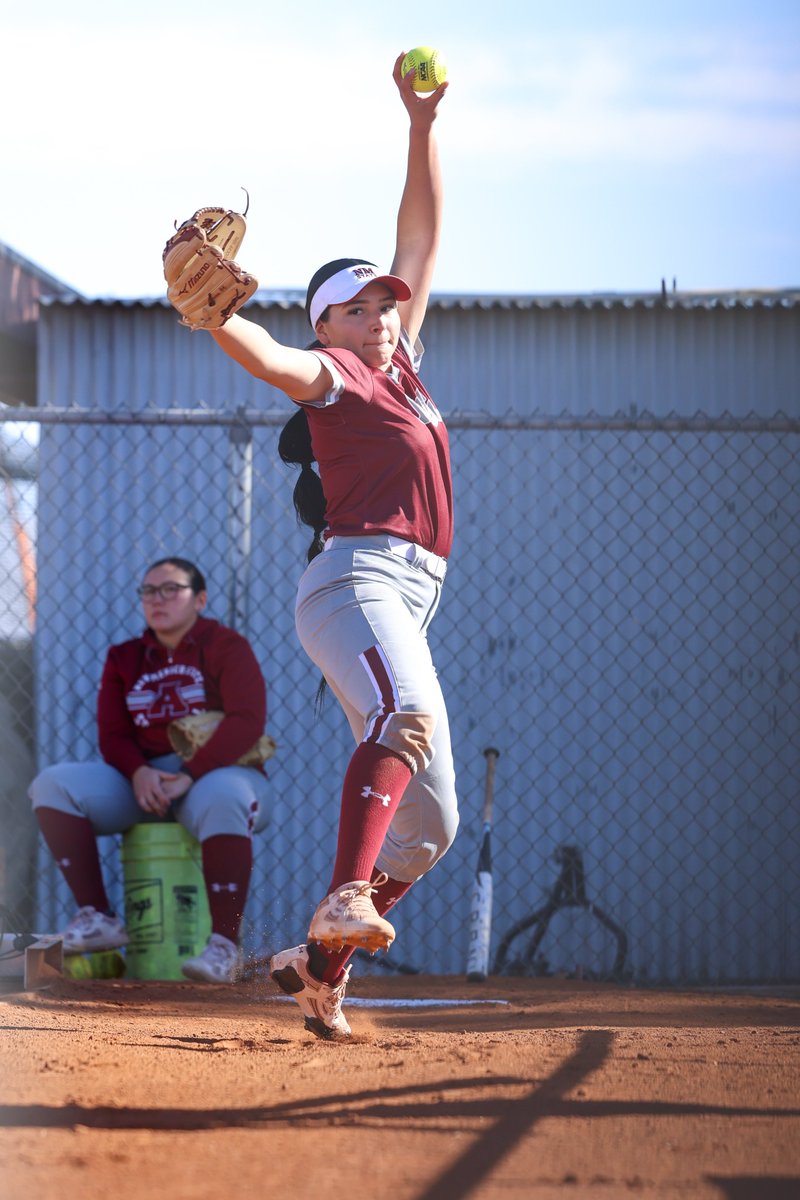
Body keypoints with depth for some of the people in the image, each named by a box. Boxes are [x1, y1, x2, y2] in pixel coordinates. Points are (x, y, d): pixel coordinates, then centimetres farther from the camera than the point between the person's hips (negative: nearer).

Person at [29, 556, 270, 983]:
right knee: (54, 785, -17)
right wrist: (139, 773, -18)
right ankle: (97, 917, -21)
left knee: (221, 799, -42)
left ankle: (224, 946, -40)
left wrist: (188, 776, -26)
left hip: (219, 772, -5)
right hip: (143, 783, 5)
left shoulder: (227, 647, 0)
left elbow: (247, 720, -14)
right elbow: (113, 735, 7)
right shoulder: (124, 659, 15)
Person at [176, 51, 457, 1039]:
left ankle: (319, 966, 14)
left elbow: (422, 234, 24)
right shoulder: (331, 372, 3)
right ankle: (343, 902, -55)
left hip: (407, 603, 9)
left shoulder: (398, 361, 24)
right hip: (357, 576, -9)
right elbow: (277, 362, -20)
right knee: (406, 716, -37)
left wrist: (422, 124, 18)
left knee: (431, 823, 6)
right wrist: (214, 318, -41)